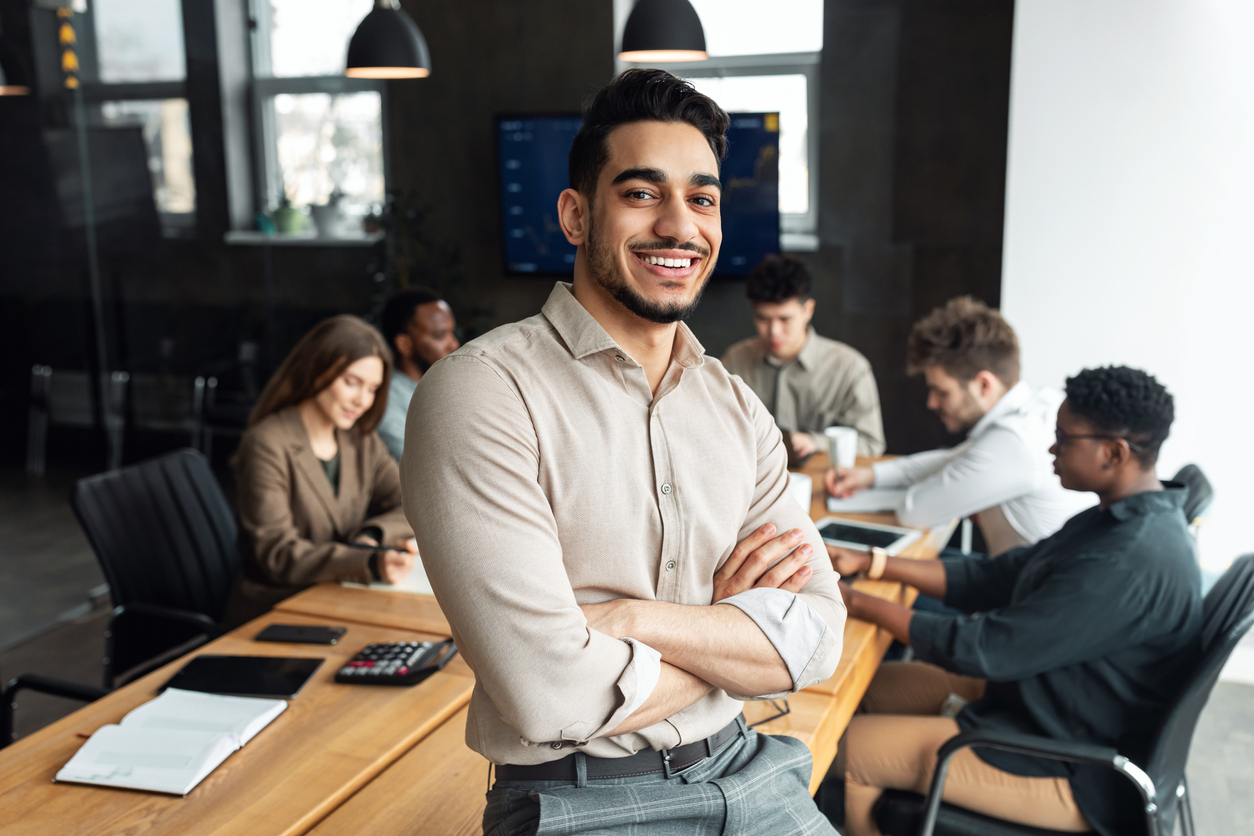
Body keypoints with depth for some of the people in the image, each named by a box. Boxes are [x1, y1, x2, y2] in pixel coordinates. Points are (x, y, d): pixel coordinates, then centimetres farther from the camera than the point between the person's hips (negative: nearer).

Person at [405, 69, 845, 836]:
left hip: (744, 772, 5)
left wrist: (628, 618, -17)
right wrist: (734, 629, -6)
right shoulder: (481, 392, -14)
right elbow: (552, 697, -21)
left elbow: (818, 635, -3)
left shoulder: (737, 406, 6)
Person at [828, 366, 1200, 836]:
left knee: (848, 749, -7)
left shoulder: (1128, 565, -31)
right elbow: (997, 578, 7)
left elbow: (985, 650, -26)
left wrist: (861, 605, -16)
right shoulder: (1120, 520, 2)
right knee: (876, 684, 14)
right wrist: (870, 564, 2)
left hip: (1072, 777, -10)